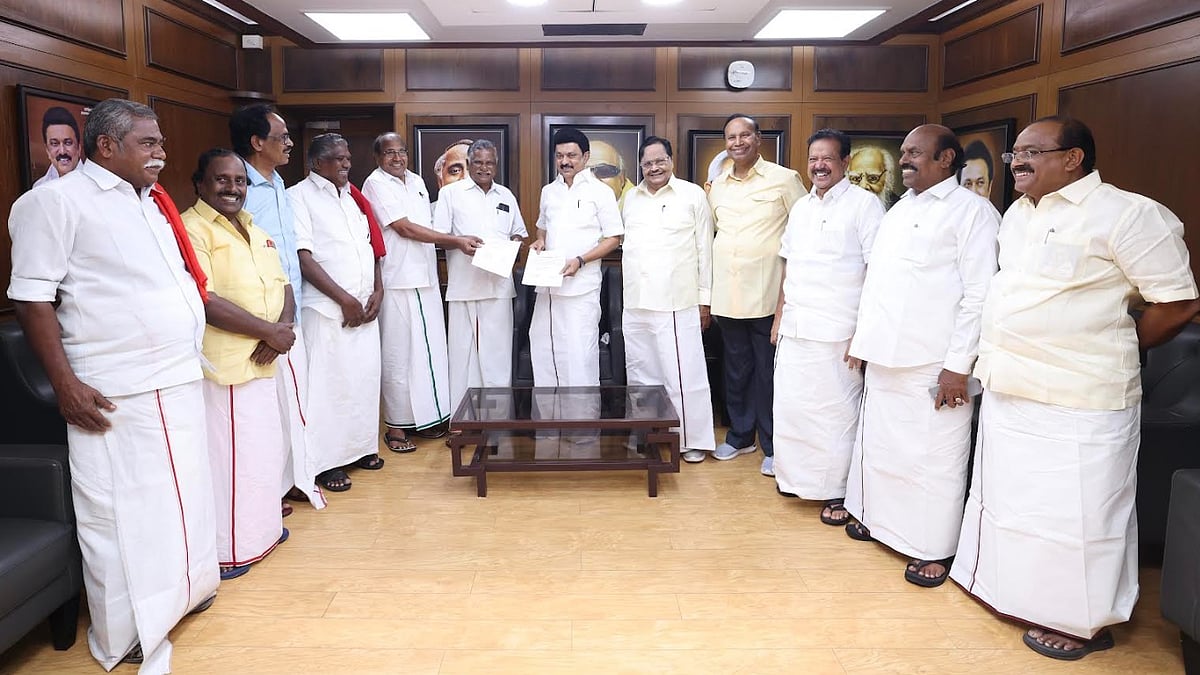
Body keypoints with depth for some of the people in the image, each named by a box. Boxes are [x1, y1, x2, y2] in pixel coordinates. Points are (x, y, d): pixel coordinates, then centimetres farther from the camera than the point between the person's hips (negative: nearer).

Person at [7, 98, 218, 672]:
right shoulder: (56, 201, -8)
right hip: (116, 395, -7)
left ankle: (180, 591, 36)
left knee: (181, 496, 18)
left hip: (180, 382, 8)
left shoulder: (153, 203, 15)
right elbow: (32, 298, -12)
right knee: (124, 512, 3)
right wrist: (65, 383, -18)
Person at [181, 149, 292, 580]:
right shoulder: (192, 229, -11)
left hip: (261, 361, 9)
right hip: (222, 364, -9)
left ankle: (261, 527, 34)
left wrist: (283, 327, -7)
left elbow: (283, 287, 14)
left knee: (264, 447, 17)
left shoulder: (254, 232, 17)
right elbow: (204, 301, -20)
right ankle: (226, 549, 12)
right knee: (227, 454, -2)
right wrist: (269, 331, -16)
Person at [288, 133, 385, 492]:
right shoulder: (300, 197, -5)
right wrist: (345, 299, -14)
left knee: (365, 378, 11)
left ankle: (360, 446, 25)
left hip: (365, 307, 7)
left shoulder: (352, 197, 17)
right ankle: (325, 461, 7)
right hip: (327, 309, -7)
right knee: (328, 383, -4)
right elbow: (303, 257, -13)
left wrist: (377, 291, 4)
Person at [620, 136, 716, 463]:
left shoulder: (693, 195, -1)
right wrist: (627, 292, 13)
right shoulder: (631, 197, 13)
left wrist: (705, 300, -3)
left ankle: (693, 439, 7)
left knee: (685, 375, -4)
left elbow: (704, 249, -1)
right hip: (635, 303, 5)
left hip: (677, 304, -5)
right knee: (640, 373, 13)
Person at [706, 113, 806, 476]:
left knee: (768, 371, 2)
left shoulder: (784, 179, -4)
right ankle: (740, 435, 29)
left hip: (767, 293, -5)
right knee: (736, 367, 14)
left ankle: (772, 446, 13)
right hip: (727, 293, 5)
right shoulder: (718, 185, 11)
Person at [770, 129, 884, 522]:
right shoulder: (801, 207, 16)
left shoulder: (864, 204, -5)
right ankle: (797, 477, 27)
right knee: (791, 405, 11)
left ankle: (838, 492, 13)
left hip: (837, 332, -6)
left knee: (836, 412, 0)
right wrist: (779, 316, 14)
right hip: (795, 328, 6)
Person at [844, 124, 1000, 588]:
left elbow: (979, 294, -13)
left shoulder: (972, 211, -6)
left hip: (933, 365, -7)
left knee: (933, 458, 1)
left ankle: (935, 549, 15)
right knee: (878, 445, 16)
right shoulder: (898, 210, 18)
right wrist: (862, 340, 16)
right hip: (885, 358, 7)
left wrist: (958, 364, -16)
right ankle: (877, 518, 34)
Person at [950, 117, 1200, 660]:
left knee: (1076, 514, 3)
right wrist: (1003, 357, 11)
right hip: (1007, 392, 8)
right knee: (1010, 499, 19)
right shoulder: (1016, 214, 11)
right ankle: (1013, 589, 38)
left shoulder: (1127, 215, -13)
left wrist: (1113, 352, 0)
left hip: (1079, 403, -8)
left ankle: (1084, 622, 20)